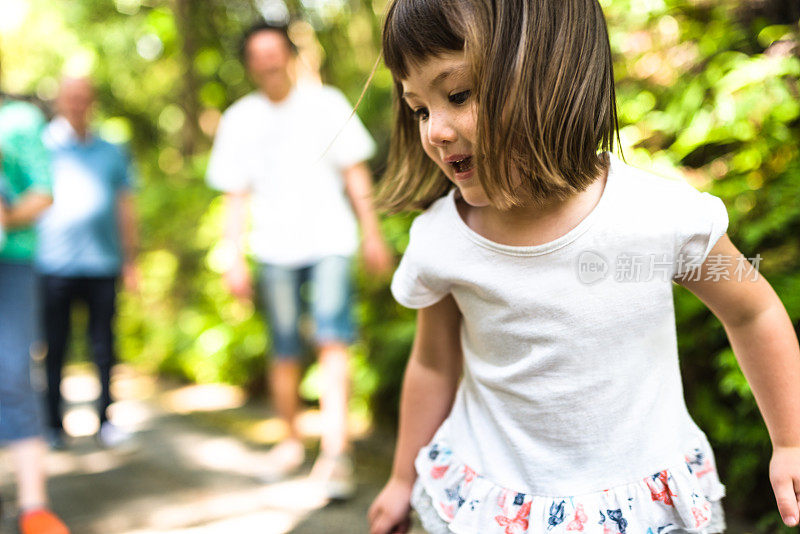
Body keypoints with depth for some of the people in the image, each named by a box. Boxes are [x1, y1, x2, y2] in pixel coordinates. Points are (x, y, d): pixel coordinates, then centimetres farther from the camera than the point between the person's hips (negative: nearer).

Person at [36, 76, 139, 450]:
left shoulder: (111, 152, 14)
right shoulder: (41, 146, 8)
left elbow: (125, 208, 15)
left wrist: (130, 261, 11)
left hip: (102, 263, 2)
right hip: (54, 264, -1)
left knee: (104, 347, 2)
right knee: (54, 349, 2)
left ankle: (106, 421, 10)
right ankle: (54, 425, 12)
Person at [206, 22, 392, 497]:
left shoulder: (326, 104, 4)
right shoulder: (239, 120, 8)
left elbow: (355, 172, 7)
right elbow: (235, 198, 9)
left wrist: (372, 232, 2)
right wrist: (235, 259, 2)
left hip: (329, 239, -2)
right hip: (274, 248, 2)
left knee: (332, 338, -16)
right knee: (285, 354, 6)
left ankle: (336, 451, -19)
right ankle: (292, 441, 24)